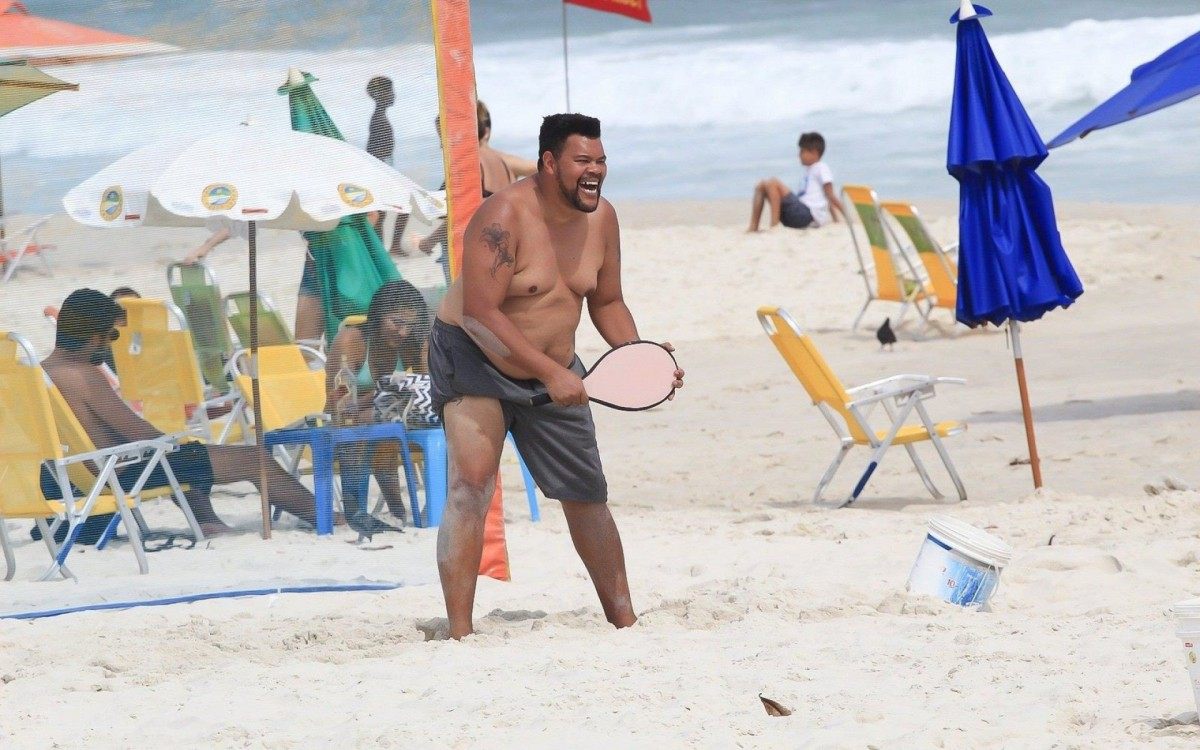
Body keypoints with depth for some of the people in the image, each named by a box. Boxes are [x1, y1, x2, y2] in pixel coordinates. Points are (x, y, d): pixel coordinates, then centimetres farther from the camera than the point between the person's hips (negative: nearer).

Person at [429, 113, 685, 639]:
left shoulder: (601, 218, -2)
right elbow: (480, 312, -29)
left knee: (588, 498, 11)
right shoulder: (505, 215, -24)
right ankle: (459, 633, -22)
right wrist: (550, 373, -32)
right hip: (473, 360, -7)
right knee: (470, 486, -22)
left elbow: (606, 303, 11)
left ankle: (624, 620, 27)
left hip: (554, 373, 7)